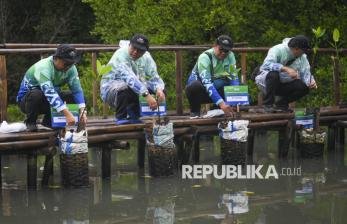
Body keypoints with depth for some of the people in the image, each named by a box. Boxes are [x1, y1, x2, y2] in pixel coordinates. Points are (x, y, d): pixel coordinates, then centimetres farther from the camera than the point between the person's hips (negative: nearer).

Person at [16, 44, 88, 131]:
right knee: (36, 94, -38)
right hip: (27, 100, -6)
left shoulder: (70, 68, -12)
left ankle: (48, 121, 4)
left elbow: (77, 90, -17)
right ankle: (30, 121, -10)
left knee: (73, 96, -14)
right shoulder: (43, 67, -32)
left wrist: (82, 111, -33)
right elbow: (49, 92, -44)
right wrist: (67, 113, -52)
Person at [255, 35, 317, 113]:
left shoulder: (302, 57, -3)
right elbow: (267, 64, -40)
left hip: (284, 84, 6)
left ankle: (281, 104, 3)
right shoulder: (278, 50, -25)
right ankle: (268, 105, -23)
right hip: (265, 80, -6)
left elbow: (305, 73, -6)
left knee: (304, 87, -17)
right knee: (273, 74, -39)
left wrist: (311, 82, -29)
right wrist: (286, 69, -49)